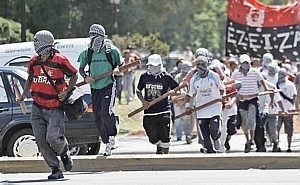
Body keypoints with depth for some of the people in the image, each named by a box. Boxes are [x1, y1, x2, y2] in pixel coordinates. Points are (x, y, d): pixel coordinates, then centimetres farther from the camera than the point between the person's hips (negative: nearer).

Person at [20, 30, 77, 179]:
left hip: (55, 108, -5)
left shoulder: (60, 60, -10)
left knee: (53, 138, -15)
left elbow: (74, 75, 2)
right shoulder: (34, 61, 5)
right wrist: (24, 94, 10)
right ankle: (55, 170, 6)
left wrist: (66, 91, -10)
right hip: (37, 107, 5)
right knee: (41, 141, -4)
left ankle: (64, 153, 20)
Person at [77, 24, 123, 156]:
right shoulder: (87, 53, 2)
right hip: (95, 88, 4)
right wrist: (85, 77, -5)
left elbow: (120, 64, 10)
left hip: (108, 86, -4)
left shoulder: (112, 51, -5)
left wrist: (117, 70, -13)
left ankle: (112, 135, 4)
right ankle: (107, 144, 19)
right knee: (98, 119, 5)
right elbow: (81, 69, 15)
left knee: (106, 113, -23)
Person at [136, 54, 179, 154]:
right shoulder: (144, 76, 4)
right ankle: (159, 147, 38)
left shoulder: (166, 77, -4)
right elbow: (138, 91, 16)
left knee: (164, 136, -5)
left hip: (164, 112, -3)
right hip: (149, 112, 3)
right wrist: (143, 101, -1)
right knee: (153, 138, 5)